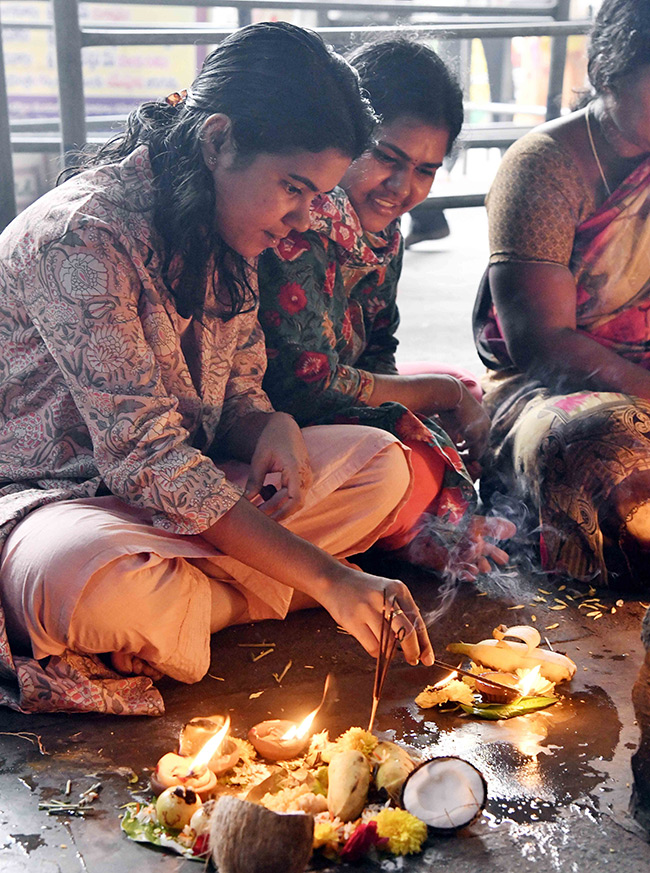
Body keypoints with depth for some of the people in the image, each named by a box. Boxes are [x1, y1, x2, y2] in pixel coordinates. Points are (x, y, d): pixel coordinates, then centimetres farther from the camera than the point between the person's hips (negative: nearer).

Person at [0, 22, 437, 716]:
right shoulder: (78, 237, -23)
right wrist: (327, 579, -29)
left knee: (377, 462, -4)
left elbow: (236, 394, 13)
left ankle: (176, 607, -15)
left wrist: (272, 430, -14)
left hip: (181, 495, 9)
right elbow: (145, 456, -27)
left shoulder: (223, 239, 4)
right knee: (109, 583, -43)